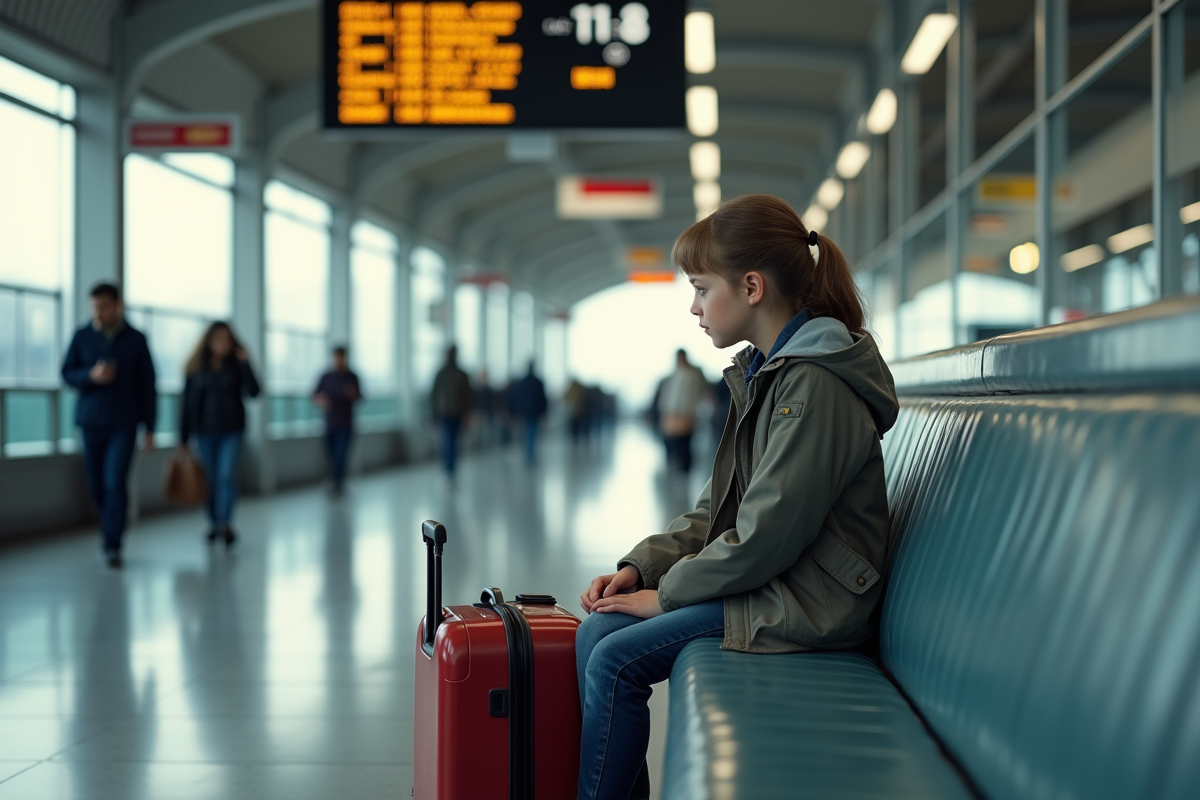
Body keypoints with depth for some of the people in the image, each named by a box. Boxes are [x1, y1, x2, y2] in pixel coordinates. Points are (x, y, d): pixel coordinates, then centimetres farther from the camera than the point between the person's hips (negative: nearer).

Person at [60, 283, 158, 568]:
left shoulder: (135, 339, -1)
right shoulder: (82, 337, 2)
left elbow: (147, 385, 2)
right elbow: (67, 373, 5)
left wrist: (149, 428, 1)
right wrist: (91, 375, -16)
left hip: (123, 424, -2)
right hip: (91, 422, 2)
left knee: (115, 483, -12)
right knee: (97, 484, 7)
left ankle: (112, 544, -9)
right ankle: (110, 529, 30)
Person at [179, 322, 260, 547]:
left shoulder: (236, 365, 0)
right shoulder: (196, 369, 1)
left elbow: (253, 392, -12)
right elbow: (187, 404, 3)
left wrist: (245, 363, -17)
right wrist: (183, 438, 1)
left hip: (231, 431, -1)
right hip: (206, 432, 1)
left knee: (227, 476, -14)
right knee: (210, 480, 5)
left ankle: (225, 524, -21)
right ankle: (214, 524, 16)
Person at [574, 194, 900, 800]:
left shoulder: (813, 385, -19)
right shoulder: (764, 372, 13)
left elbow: (764, 538, -22)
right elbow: (718, 507, 17)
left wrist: (667, 592, -11)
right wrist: (640, 566, 5)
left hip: (807, 602, -10)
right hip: (767, 578, 10)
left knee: (617, 659, -15)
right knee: (597, 632, -1)